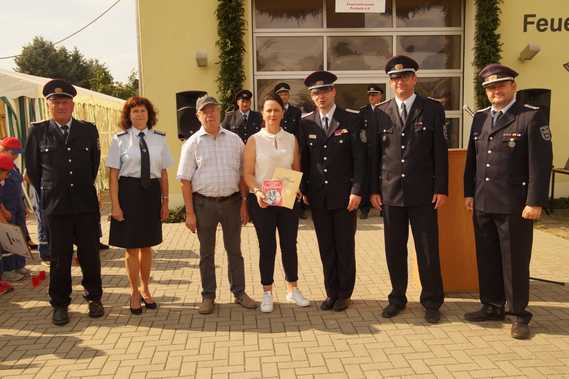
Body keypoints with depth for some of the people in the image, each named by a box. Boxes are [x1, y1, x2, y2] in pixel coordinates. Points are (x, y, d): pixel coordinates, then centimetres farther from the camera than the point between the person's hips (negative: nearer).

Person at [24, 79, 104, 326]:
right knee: (59, 258, 7)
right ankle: (60, 304, 21)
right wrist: (48, 193, 9)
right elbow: (32, 168, 8)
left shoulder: (88, 130, 4)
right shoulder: (37, 131, 2)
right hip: (55, 206, -1)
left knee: (90, 254, 8)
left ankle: (94, 298, 24)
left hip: (86, 204, 1)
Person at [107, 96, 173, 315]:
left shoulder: (159, 138, 4)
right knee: (131, 247, 7)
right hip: (128, 192, -2)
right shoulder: (120, 139, -3)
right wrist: (115, 205, -10)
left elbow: (164, 173, 7)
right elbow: (113, 174, -5)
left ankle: (145, 289, 34)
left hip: (152, 192, 2)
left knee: (147, 246, 14)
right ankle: (134, 292, 26)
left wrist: (165, 201, 6)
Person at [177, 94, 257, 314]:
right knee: (206, 253, 10)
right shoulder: (192, 143, -1)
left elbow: (242, 174, 7)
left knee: (235, 250, 11)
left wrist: (244, 203, 1)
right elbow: (185, 180, -3)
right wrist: (189, 212, -7)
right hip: (204, 203, -1)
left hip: (231, 201, 2)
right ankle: (208, 296, 22)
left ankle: (239, 292, 24)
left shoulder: (234, 140, 5)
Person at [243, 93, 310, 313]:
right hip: (261, 201, -2)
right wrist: (257, 191, -20)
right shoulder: (254, 140, -1)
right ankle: (267, 293, 19)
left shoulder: (291, 140, 6)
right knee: (267, 246, 5)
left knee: (289, 244, 9)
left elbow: (297, 170, 9)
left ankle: (293, 289, 25)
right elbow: (247, 173, -3)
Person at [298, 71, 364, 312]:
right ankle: (331, 292, 23)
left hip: (344, 195, -2)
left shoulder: (351, 121, -2)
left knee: (345, 246, 7)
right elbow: (303, 159, 9)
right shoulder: (306, 123, 6)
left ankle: (344, 294, 21)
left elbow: (359, 158, -4)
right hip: (318, 197, 3)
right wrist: (303, 190, 3)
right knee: (326, 247, 10)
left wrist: (356, 191, -10)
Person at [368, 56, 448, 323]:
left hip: (423, 192, -2)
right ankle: (397, 298, 25)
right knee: (394, 249, 9)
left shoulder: (433, 109, 2)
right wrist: (373, 189, 2)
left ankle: (432, 302, 20)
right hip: (390, 192, 2)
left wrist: (441, 189, -5)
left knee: (428, 249, 5)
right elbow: (373, 153, 6)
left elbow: (440, 151, 0)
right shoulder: (380, 112, 6)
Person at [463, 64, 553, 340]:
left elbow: (541, 163, -11)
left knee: (515, 262, 5)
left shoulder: (532, 117, -6)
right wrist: (469, 192, 11)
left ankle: (519, 314, 21)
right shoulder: (480, 118, 11)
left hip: (514, 205, -5)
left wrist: (535, 202, -15)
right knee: (487, 259, 14)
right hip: (482, 204, 5)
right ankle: (492, 307, 29)